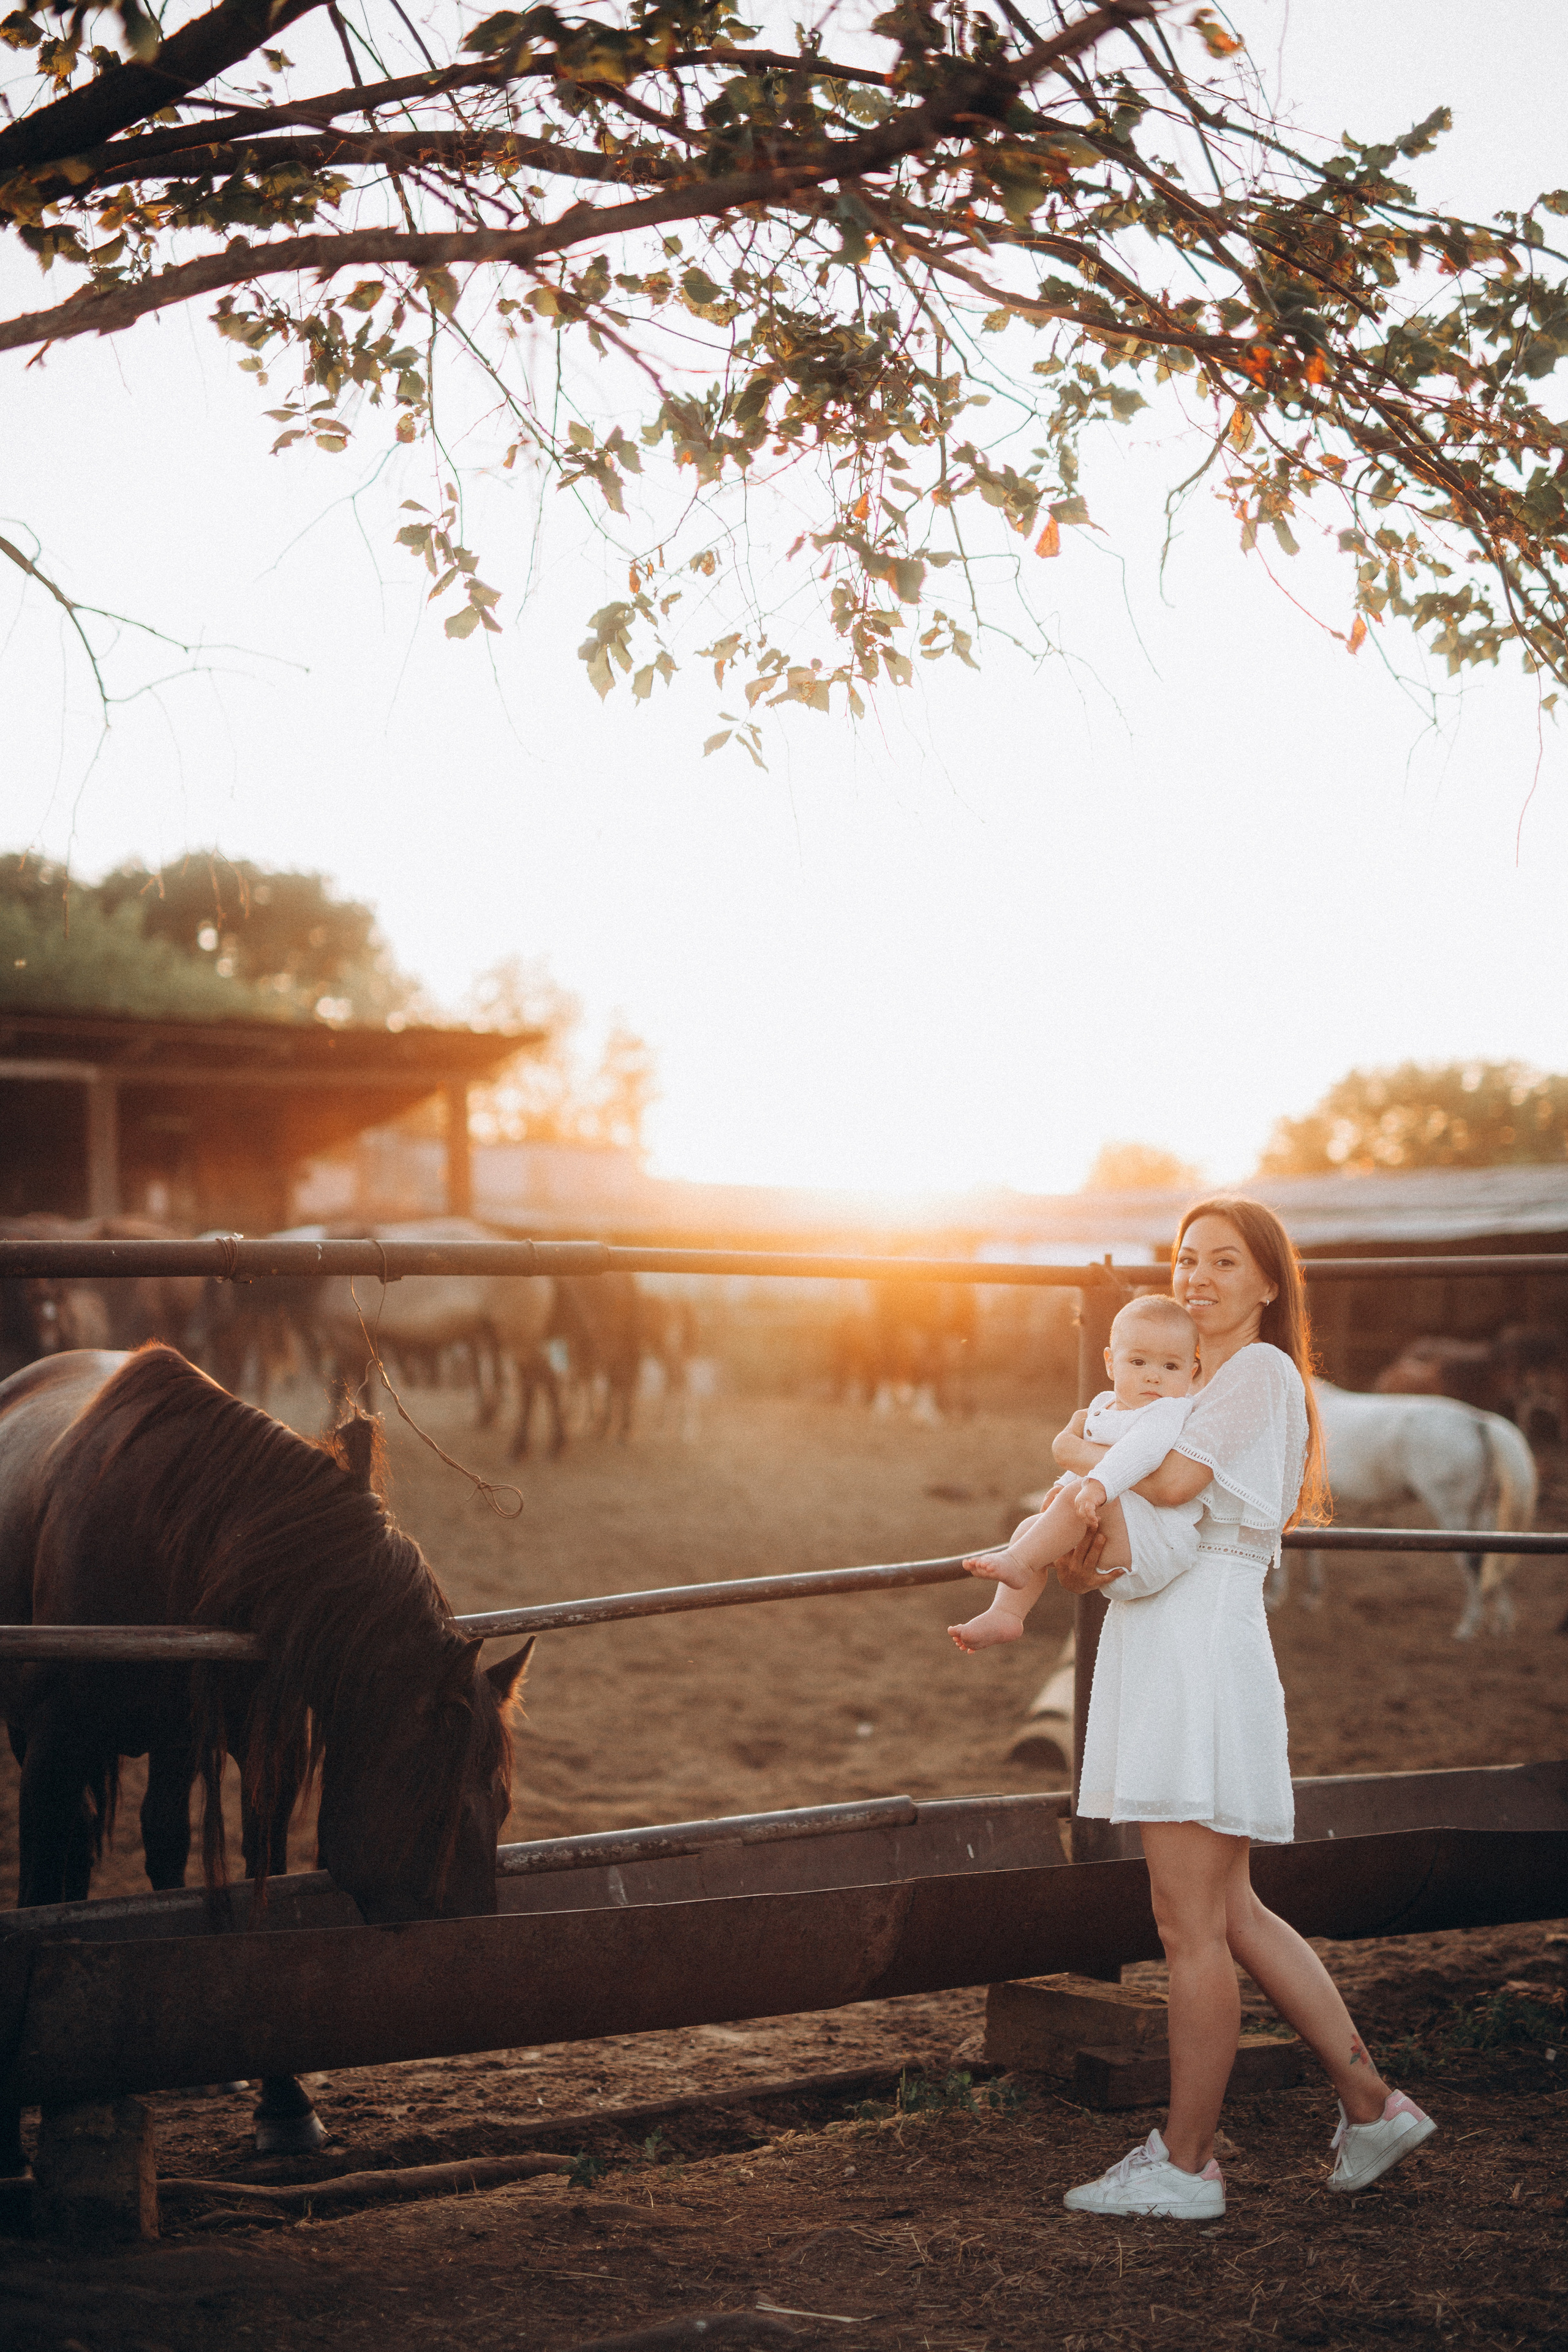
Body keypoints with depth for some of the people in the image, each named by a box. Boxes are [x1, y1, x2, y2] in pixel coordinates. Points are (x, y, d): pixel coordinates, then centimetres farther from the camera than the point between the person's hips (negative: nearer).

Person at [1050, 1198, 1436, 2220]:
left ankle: (1186, 2163, 4)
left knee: (1192, 1923, -4)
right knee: (1232, 1915, 14)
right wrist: (1085, 1550, -9)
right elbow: (1134, 1506, 15)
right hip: (1156, 1653, 10)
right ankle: (1372, 2105, 22)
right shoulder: (1190, 1390, 22)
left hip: (1206, 1651, -10)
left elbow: (1176, 1479, -19)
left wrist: (1080, 1453, -2)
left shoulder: (1261, 1372, -5)